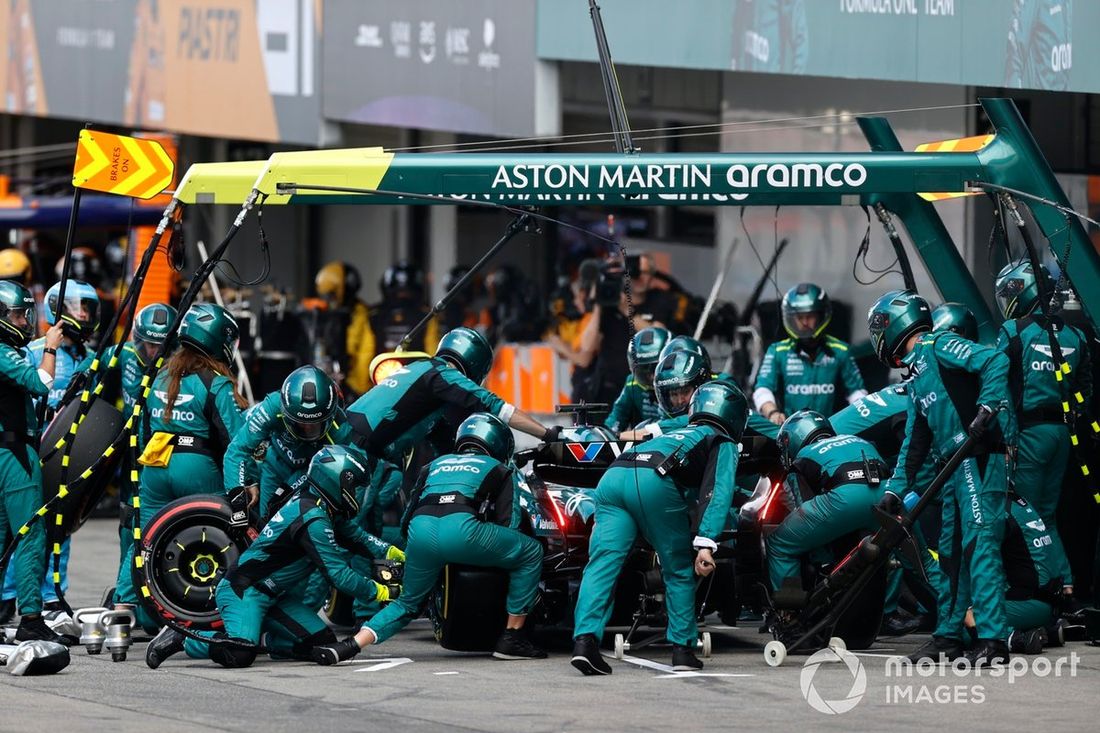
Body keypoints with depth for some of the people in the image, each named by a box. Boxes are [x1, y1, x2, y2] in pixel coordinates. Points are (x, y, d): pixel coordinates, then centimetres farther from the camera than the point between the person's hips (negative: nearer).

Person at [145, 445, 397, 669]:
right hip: (242, 591, -10)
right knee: (240, 655, -33)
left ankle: (264, 640, 19)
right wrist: (377, 592, -13)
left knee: (324, 644, -1)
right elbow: (337, 574, -23)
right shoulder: (312, 518, -23)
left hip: (273, 594, 10)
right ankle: (181, 638, -9)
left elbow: (355, 535, 22)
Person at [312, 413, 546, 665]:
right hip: (461, 528, -5)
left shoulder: (435, 465, 38)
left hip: (420, 531, 5)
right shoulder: (501, 470, 28)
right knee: (531, 552, 16)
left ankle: (349, 646, 10)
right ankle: (512, 639, 14)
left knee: (408, 604, 27)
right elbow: (509, 523, 19)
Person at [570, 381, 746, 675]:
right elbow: (718, 493, 4)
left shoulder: (676, 434, 42)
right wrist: (706, 544, -3)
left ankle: (585, 638, -23)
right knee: (679, 570, 11)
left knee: (602, 563, -5)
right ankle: (682, 649, 10)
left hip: (613, 474, 5)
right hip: (655, 482, -5)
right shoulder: (723, 444, 22)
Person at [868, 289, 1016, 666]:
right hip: (954, 466, 10)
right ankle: (949, 635, 23)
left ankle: (993, 639, -21)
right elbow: (915, 443, 28)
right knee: (951, 551, 14)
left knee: (980, 544, -15)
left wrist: (986, 409, -25)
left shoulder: (938, 346, -3)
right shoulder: (917, 378, 25)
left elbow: (995, 362, -17)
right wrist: (894, 490, 24)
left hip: (980, 458, -10)